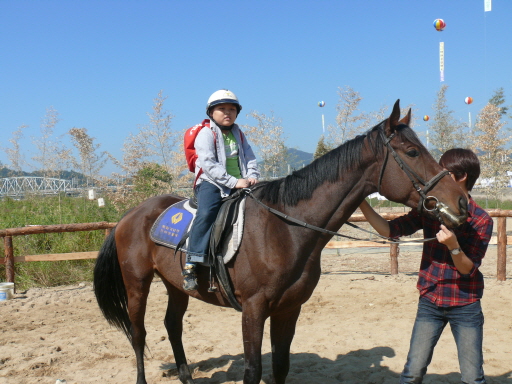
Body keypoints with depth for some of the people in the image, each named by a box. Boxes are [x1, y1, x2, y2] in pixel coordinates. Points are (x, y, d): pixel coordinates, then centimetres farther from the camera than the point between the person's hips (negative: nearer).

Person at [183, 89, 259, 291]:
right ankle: (191, 265, -31)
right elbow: (209, 164, -14)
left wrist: (252, 176, -8)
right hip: (211, 183, -6)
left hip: (239, 183, 7)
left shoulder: (239, 135, 19)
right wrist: (233, 182, -21)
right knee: (206, 213, -31)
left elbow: (250, 158, 14)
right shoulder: (206, 134, -2)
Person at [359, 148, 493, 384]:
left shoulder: (481, 221, -11)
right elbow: (389, 230, -4)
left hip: (465, 306, -2)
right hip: (430, 302, 3)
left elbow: (468, 269, -13)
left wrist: (453, 245, -32)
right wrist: (361, 203, -13)